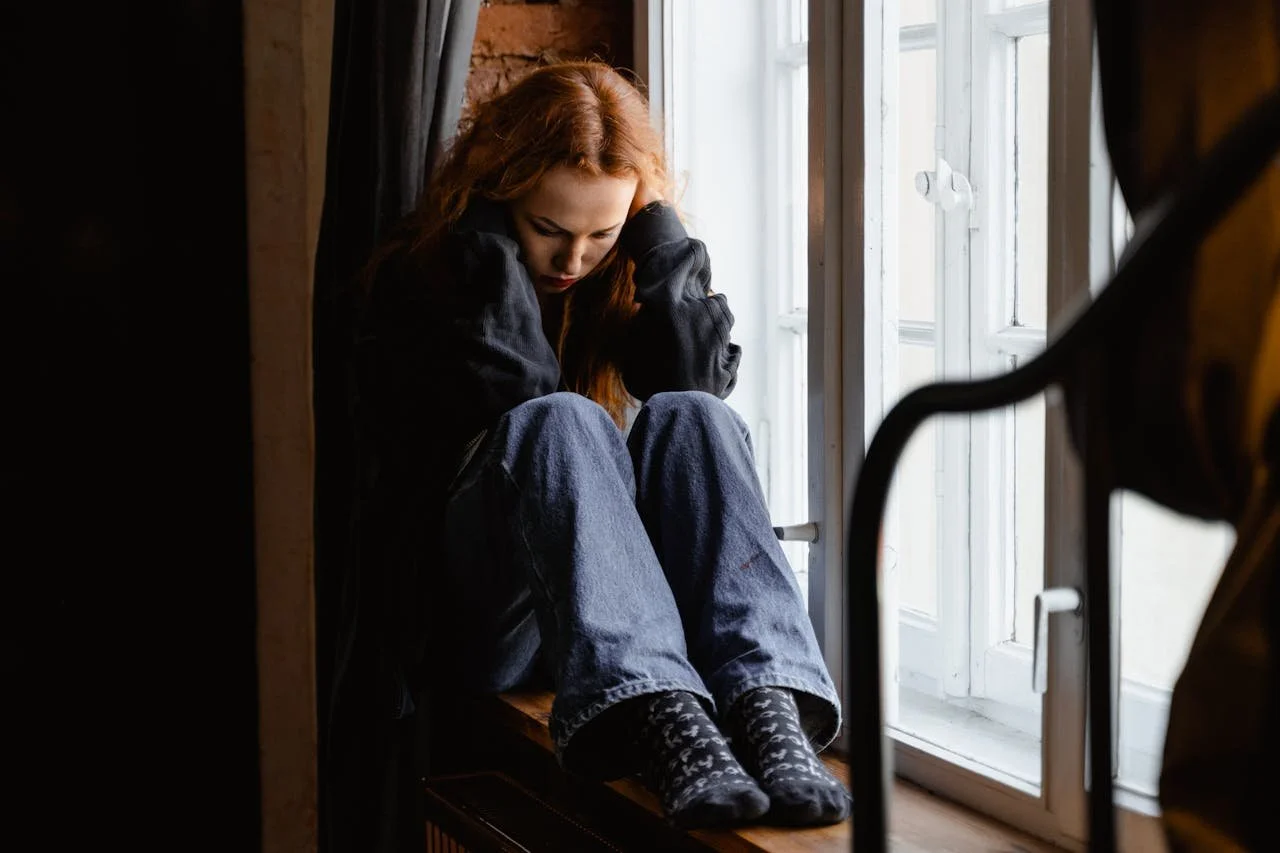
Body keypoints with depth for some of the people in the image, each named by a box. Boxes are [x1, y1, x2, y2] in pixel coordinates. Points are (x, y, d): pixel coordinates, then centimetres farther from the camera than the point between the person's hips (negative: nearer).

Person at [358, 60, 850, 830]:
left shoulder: (632, 274, 12)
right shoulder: (419, 275, 1)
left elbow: (704, 383, -8)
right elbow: (506, 392, -17)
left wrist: (659, 230, -7)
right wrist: (490, 242, -11)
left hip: (632, 587, 3)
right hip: (484, 615, -3)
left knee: (686, 418, -26)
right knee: (556, 420, -32)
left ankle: (767, 704, -47)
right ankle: (657, 717, -54)